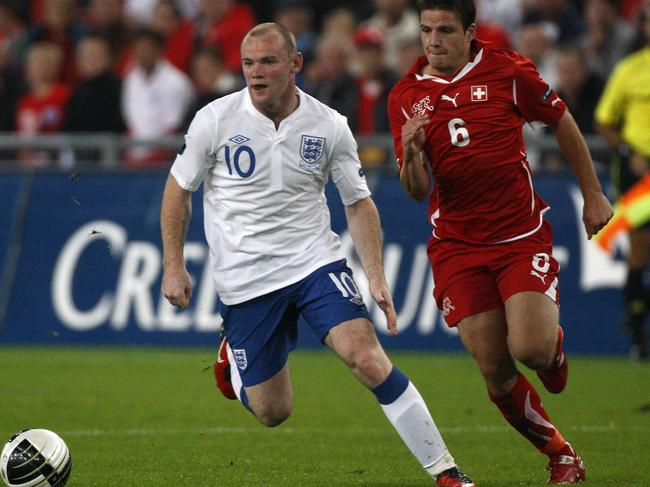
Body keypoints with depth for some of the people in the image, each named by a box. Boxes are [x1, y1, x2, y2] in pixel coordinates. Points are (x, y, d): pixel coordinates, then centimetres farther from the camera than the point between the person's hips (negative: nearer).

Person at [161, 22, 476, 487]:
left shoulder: (329, 126, -5)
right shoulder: (215, 120, -8)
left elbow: (359, 203, 4)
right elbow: (178, 189, 6)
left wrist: (376, 277, -6)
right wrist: (173, 266, 3)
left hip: (314, 260, 0)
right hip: (245, 280, 0)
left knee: (366, 356, -22)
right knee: (272, 412, 3)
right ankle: (233, 355, 40)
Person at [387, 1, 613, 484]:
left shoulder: (508, 70, -5)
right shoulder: (406, 96, 0)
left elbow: (562, 122, 9)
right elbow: (417, 191, -2)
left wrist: (593, 195, 11)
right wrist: (412, 155, -25)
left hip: (522, 235, -2)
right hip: (457, 244, 2)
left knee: (530, 348, -18)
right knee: (495, 372, -3)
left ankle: (555, 345, 20)